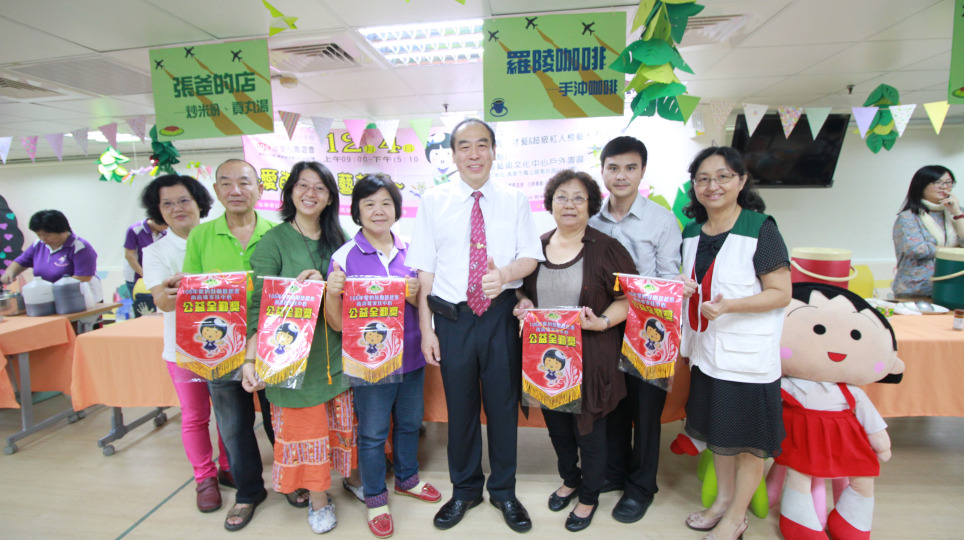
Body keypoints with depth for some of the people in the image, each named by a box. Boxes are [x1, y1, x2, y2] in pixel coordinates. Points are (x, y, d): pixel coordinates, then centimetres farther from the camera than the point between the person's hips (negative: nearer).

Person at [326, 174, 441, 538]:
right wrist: (332, 291, -25)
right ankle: (375, 498, 35)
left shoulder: (411, 251, 1)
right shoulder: (344, 257, -9)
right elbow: (336, 321, -7)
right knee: (373, 433, 12)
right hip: (368, 359, -3)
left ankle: (407, 478, 46)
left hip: (410, 355, 4)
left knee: (410, 422, 20)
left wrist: (416, 296, -14)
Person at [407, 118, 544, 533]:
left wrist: (506, 274, -22)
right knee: (460, 407, 14)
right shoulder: (433, 201, 2)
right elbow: (424, 269, 0)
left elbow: (531, 257, 1)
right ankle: (465, 489, 38)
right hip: (453, 317, 0)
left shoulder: (514, 200, 4)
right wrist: (426, 328, -4)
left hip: (501, 315, 0)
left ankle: (504, 491, 36)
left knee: (503, 404, 12)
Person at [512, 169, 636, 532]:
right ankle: (570, 480, 47)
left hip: (590, 358, -4)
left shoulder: (607, 249, -7)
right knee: (557, 426, 20)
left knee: (589, 431, 11)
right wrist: (522, 302, -5)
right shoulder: (536, 246, 5)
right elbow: (521, 288, 16)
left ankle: (589, 496, 37)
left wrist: (602, 322, -23)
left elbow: (628, 298, -6)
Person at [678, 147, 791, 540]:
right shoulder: (692, 232, 7)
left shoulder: (760, 229, -13)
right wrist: (681, 289, -3)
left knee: (747, 439, 9)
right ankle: (724, 498, 40)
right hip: (706, 349, 6)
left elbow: (781, 294, -15)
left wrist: (729, 306, -28)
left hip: (748, 353, -6)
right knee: (716, 429, 19)